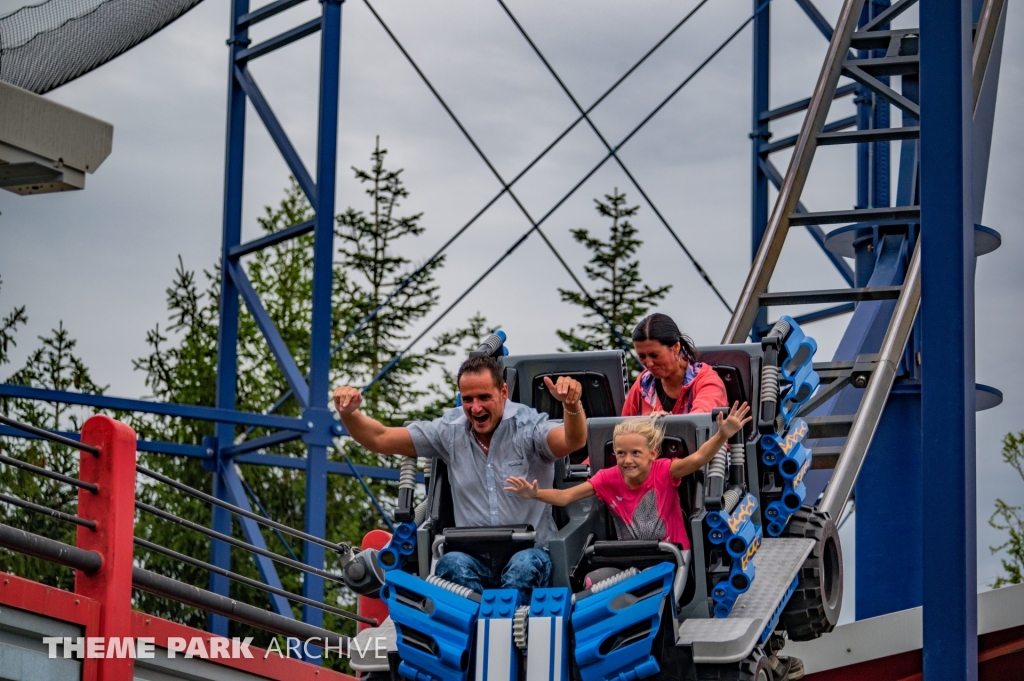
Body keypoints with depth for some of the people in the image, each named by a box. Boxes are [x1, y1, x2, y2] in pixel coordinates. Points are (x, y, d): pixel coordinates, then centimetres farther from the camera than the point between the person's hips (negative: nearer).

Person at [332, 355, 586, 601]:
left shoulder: (528, 425, -1)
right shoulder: (450, 430, 9)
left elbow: (572, 441, -23)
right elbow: (379, 439, 10)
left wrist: (572, 405, -45)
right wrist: (349, 413, -10)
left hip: (530, 552, -2)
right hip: (472, 558, 2)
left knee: (525, 566, -37)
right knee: (451, 564, -33)